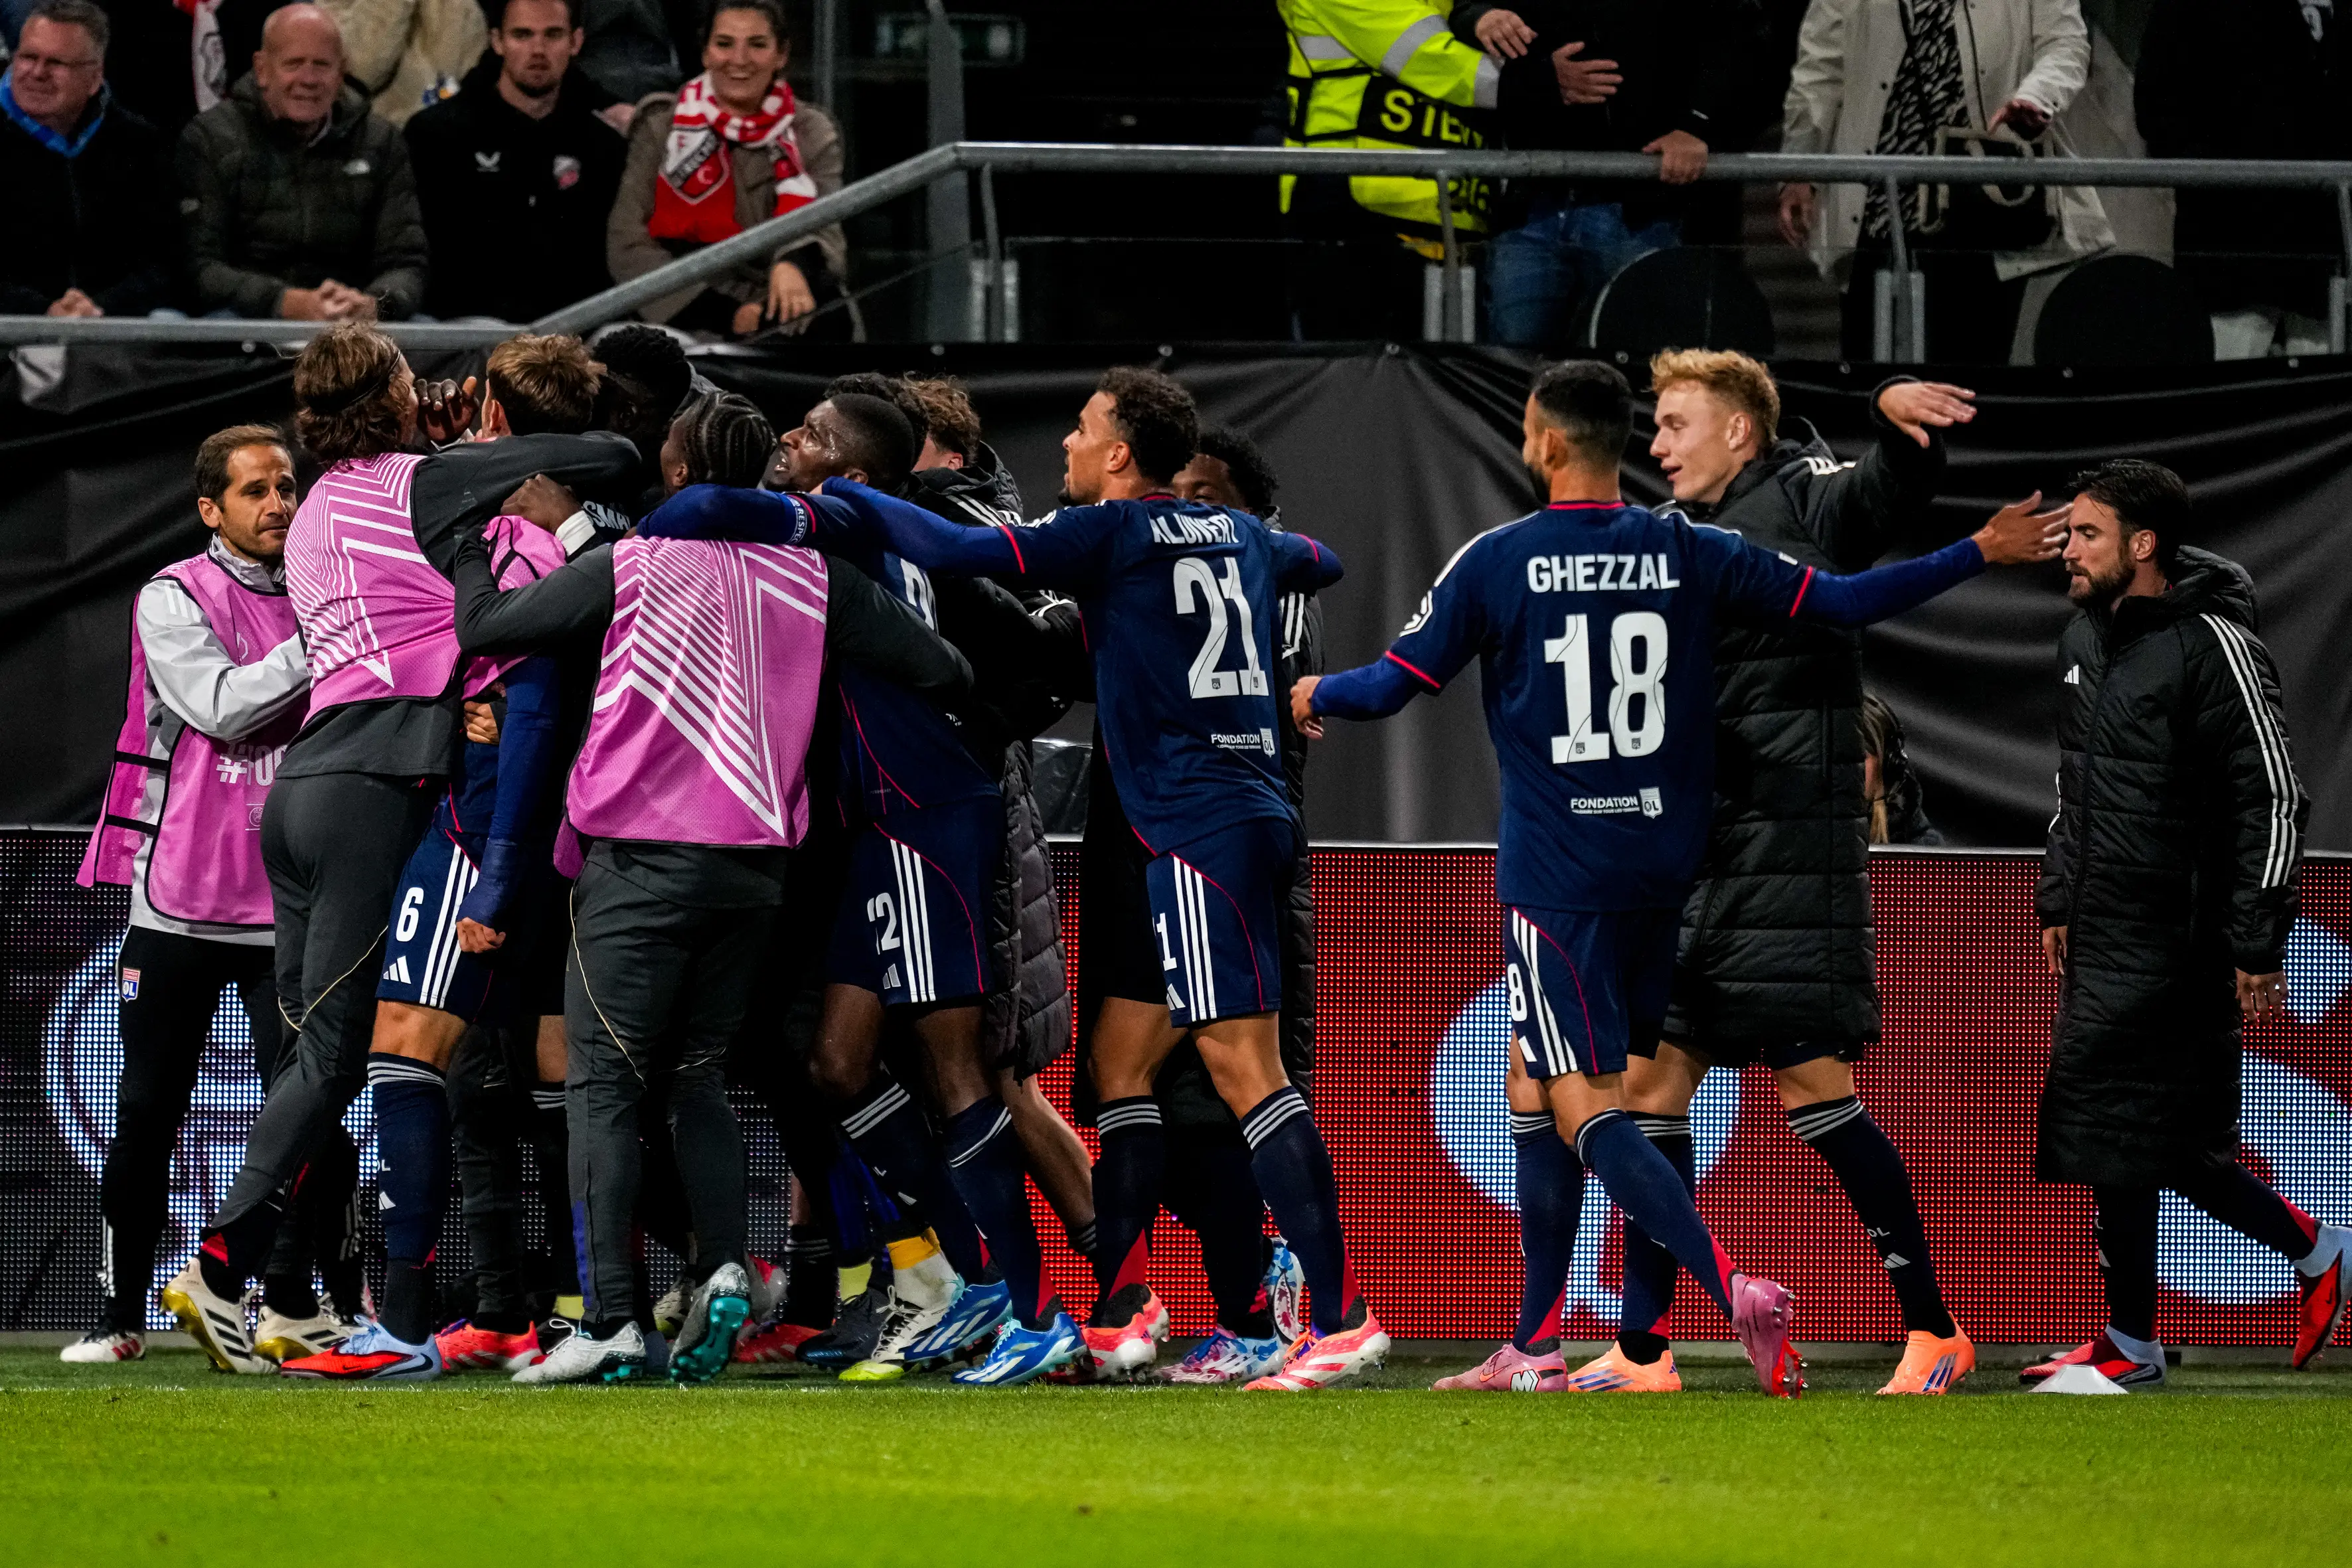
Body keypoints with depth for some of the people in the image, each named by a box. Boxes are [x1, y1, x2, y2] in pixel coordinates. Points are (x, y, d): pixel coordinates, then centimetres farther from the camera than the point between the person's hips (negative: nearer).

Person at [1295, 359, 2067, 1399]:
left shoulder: (1498, 562, -7)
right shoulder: (1688, 555, 1)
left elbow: (1391, 685, -2)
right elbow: (1843, 603, 2)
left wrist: (1316, 697, 21)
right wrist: (1983, 553, 14)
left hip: (1557, 877, -5)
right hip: (1662, 872, 5)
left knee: (1587, 1108, -8)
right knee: (1534, 1084, 17)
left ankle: (1735, 1292, -29)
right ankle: (1530, 1353, 19)